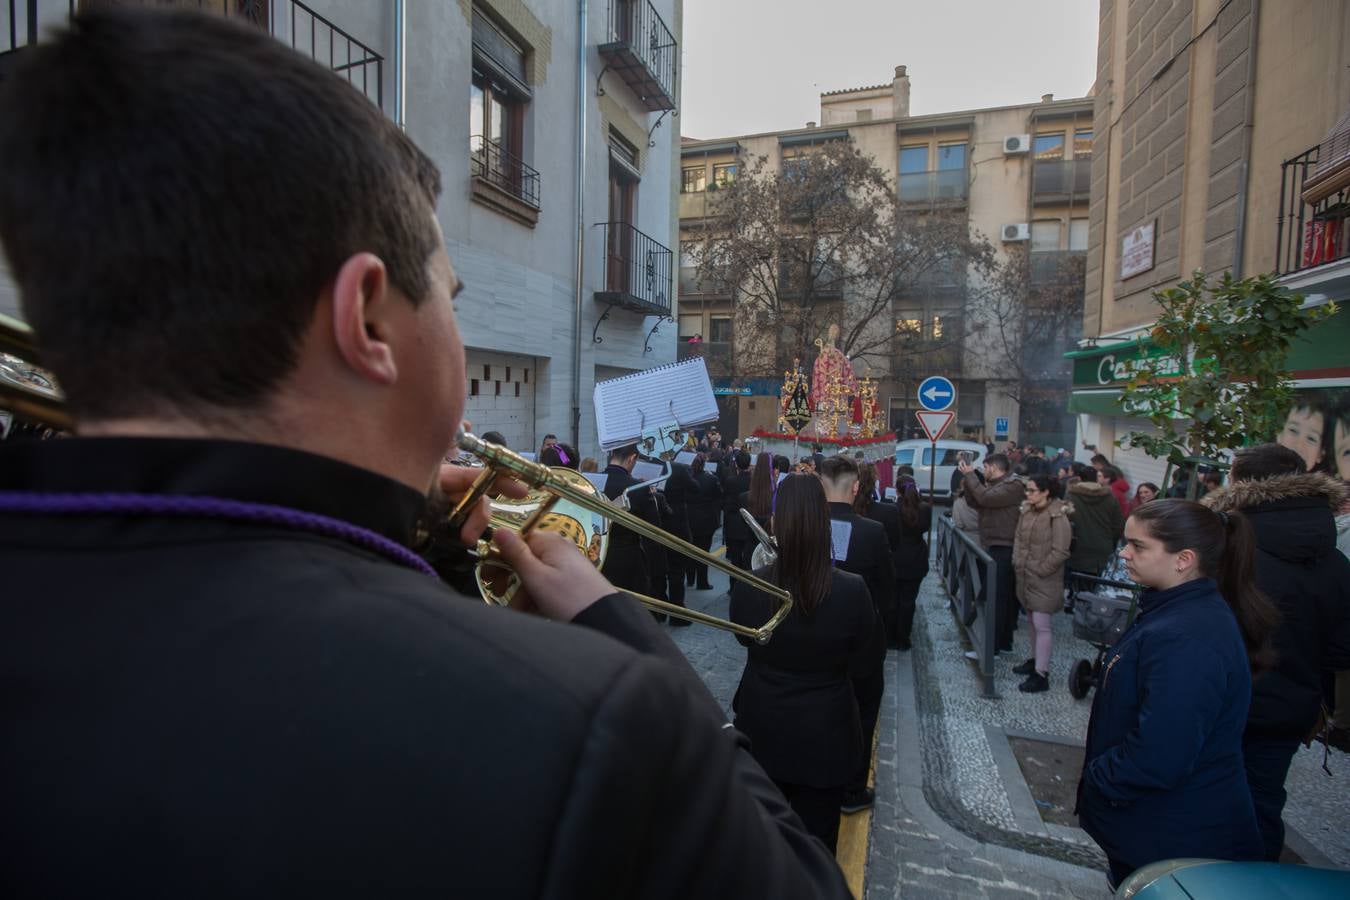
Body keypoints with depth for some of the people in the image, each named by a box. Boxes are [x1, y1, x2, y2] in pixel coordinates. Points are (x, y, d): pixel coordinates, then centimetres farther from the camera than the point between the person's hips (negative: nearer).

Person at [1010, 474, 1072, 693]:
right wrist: (1017, 562, 5)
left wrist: (1039, 570, -13)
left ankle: (1041, 674, 2)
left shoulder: (1057, 516, -16)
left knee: (1041, 624, -4)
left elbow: (1060, 552, -17)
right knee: (1032, 621, 18)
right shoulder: (1027, 510, 6)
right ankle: (1035, 660, 33)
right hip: (1025, 575, 7)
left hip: (1044, 579, -7)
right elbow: (1018, 538, 15)